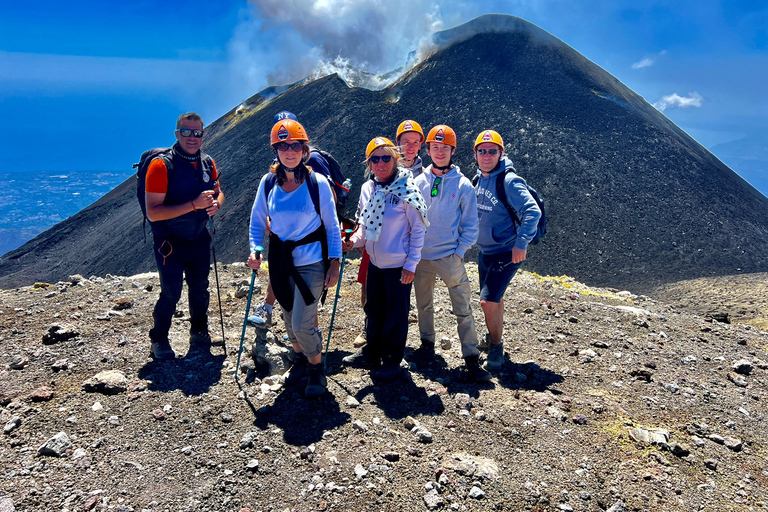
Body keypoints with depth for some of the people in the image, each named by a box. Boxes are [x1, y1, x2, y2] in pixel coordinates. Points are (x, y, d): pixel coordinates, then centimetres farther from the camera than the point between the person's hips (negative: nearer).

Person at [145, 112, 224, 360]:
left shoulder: (207, 163, 0)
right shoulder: (161, 165, -19)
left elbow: (218, 191, 17)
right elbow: (153, 212, -25)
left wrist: (216, 203, -8)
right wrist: (194, 204, -32)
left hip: (199, 239, 5)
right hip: (170, 243, -5)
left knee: (200, 289, 16)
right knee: (171, 293, 2)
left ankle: (199, 334, 37)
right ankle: (159, 340, 25)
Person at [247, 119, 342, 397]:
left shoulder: (317, 182, -9)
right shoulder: (268, 183, -2)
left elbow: (332, 225, -4)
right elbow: (257, 220, 7)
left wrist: (335, 261, -8)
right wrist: (254, 249, -8)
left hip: (312, 262, -4)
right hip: (280, 262, 4)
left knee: (301, 324, -8)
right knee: (289, 319, 17)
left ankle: (316, 369, 18)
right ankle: (300, 360, 43)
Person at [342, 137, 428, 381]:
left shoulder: (406, 190, -14)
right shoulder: (367, 189, 2)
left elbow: (418, 230, -10)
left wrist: (411, 264, -13)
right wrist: (354, 240, -8)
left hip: (399, 266, -5)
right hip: (374, 263, 5)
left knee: (396, 315, 5)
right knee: (374, 311, 16)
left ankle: (392, 361, 23)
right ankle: (374, 356, 35)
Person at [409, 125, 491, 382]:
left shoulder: (463, 184, -3)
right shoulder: (419, 182, 5)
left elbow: (471, 225, 0)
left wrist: (460, 251, -7)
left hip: (450, 257, -3)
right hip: (421, 256, 4)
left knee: (463, 309, -3)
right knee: (423, 305, 16)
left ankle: (471, 359, 4)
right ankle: (427, 346, 33)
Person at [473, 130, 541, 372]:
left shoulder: (509, 181, -17)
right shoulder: (478, 179, 7)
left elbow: (532, 211, -24)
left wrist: (521, 244, -28)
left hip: (507, 253, -7)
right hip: (484, 251, 7)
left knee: (488, 301, -13)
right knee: (493, 299, 20)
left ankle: (496, 348, 8)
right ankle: (494, 339, 41)